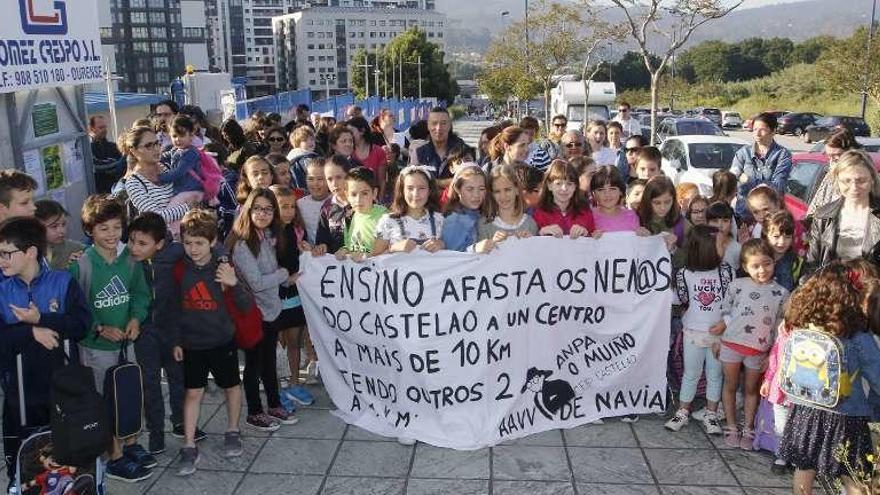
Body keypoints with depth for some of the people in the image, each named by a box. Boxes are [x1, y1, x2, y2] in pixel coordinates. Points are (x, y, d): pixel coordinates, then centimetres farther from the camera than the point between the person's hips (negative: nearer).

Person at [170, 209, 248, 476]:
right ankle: (189, 447, 13)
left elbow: (246, 306, -15)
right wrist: (176, 341, 5)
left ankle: (232, 432, 35)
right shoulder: (180, 269, -6)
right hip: (192, 343, 1)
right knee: (193, 392, 5)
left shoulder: (223, 267, -13)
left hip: (222, 340, -1)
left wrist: (233, 284, -32)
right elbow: (175, 307, 5)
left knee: (231, 386, 14)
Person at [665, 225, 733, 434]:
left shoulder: (726, 271, -6)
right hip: (693, 332, 0)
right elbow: (680, 301, 3)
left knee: (715, 374, 11)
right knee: (690, 374, 10)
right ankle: (683, 413, 21)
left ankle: (711, 415, 23)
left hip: (719, 332, 1)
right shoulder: (685, 273, -7)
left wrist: (725, 322, -15)